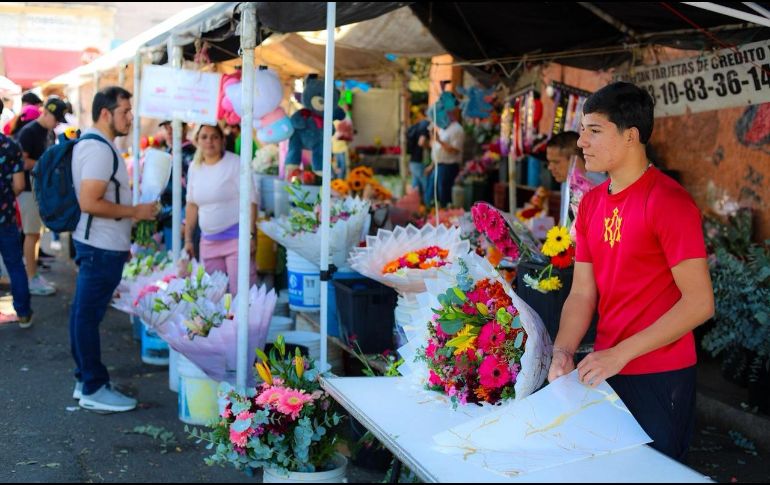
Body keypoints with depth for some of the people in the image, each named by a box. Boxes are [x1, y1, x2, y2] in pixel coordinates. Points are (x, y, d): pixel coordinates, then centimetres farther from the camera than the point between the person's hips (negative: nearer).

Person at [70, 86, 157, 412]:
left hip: (95, 244, 11)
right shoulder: (100, 149, -19)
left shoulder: (91, 144, 14)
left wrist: (123, 240, 23)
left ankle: (85, 380, 25)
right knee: (88, 315, -2)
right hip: (102, 248, -11)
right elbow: (89, 202, -26)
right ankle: (94, 389, 6)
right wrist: (135, 212, -18)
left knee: (84, 312, 15)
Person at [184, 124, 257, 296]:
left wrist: (250, 235, -17)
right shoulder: (194, 167, 10)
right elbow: (192, 204, 17)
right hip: (208, 240, 6)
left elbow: (250, 200, -10)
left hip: (235, 236, -6)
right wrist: (188, 239, 15)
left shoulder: (235, 164, -7)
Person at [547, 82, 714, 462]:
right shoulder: (591, 203, 7)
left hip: (660, 378, -7)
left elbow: (699, 302, -19)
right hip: (606, 370, 7)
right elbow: (582, 292, 6)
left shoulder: (669, 201, -15)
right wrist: (562, 352, -11)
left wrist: (620, 353, -22)